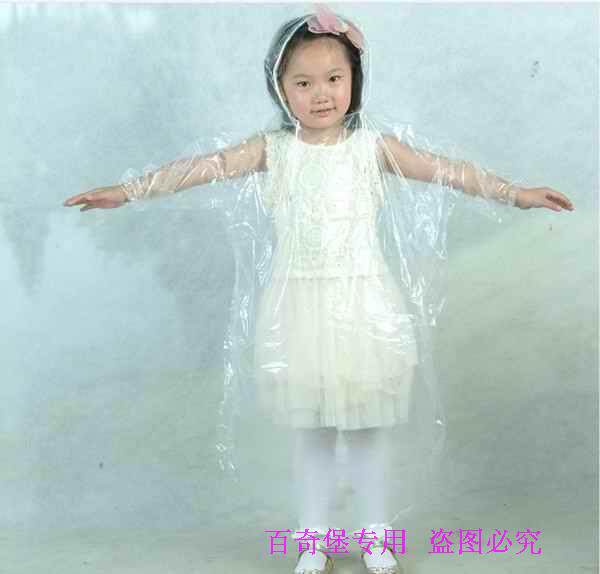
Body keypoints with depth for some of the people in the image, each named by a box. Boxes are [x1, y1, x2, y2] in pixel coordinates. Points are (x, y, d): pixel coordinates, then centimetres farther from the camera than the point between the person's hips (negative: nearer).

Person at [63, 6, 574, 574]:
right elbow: (204, 166, -7)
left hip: (363, 304, 0)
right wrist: (128, 191, -12)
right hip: (300, 306, 0)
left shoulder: (373, 146, -1)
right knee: (311, 428, 11)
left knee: (369, 424, 10)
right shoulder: (272, 148, -1)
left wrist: (514, 192, -9)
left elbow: (445, 169, -4)